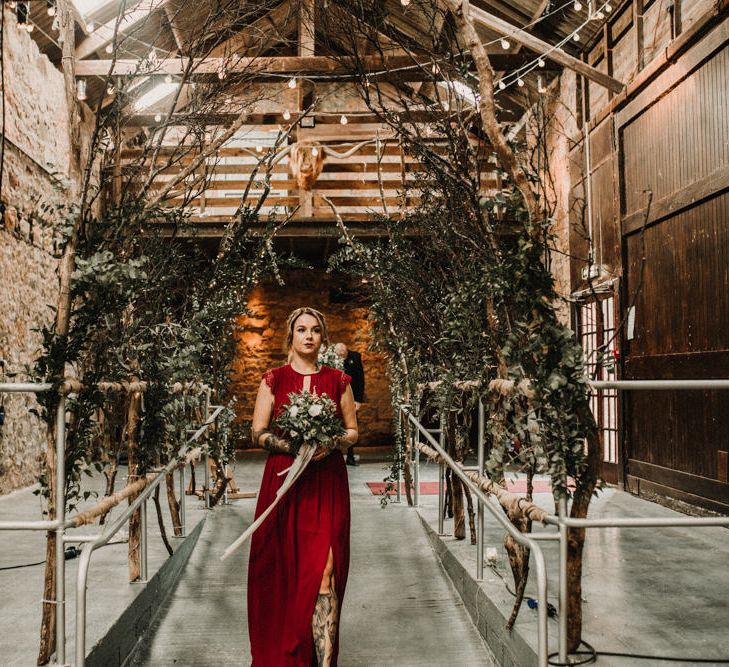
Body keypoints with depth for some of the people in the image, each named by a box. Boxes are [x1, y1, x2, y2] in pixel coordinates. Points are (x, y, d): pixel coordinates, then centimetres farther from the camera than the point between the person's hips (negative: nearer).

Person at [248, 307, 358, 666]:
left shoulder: (338, 380, 7)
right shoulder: (274, 379, 5)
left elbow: (353, 431, 11)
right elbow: (258, 432, 2)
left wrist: (331, 444, -10)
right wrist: (293, 445, -14)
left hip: (327, 483, 0)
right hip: (284, 480, 0)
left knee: (323, 571, -9)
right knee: (284, 570, 4)